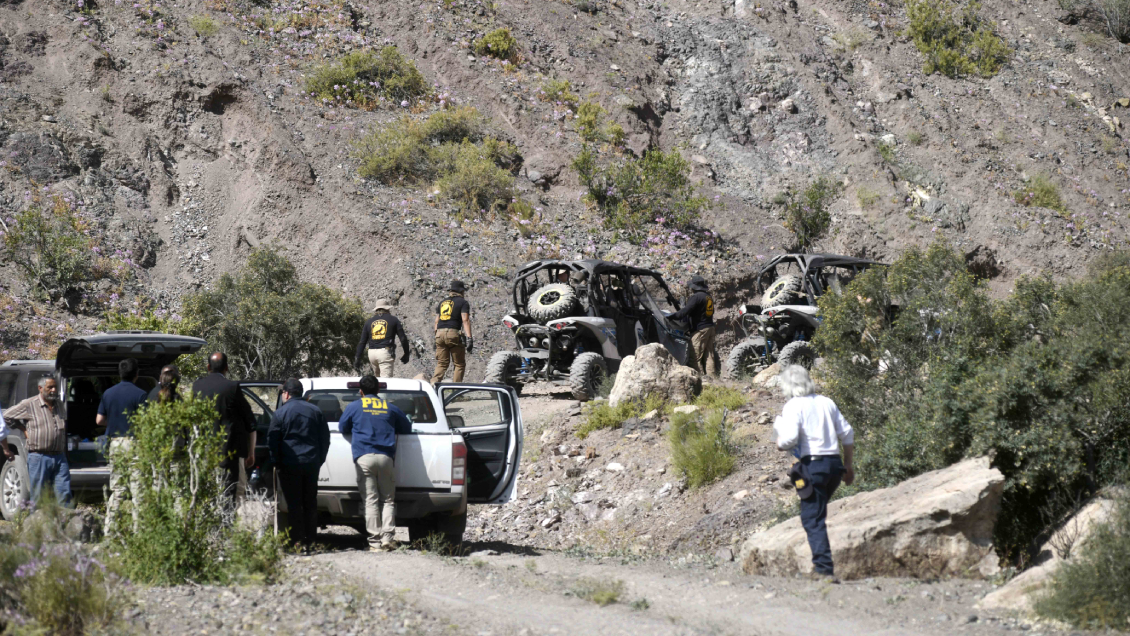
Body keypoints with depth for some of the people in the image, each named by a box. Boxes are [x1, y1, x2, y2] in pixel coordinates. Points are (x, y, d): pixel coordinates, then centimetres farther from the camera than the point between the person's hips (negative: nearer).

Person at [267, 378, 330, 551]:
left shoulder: (280, 413, -4)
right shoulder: (316, 411, 10)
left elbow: (272, 441, -5)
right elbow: (325, 439, 13)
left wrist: (276, 463, 3)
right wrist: (319, 460, 18)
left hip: (289, 465, -4)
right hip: (312, 464, 4)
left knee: (294, 504, -2)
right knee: (310, 503, 10)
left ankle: (298, 541, -7)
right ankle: (310, 541, 10)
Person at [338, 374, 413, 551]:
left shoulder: (354, 407, 10)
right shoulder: (391, 408, 15)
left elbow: (342, 429, 20)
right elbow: (407, 429, 26)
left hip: (364, 457, -1)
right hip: (386, 457, 1)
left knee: (371, 500, -2)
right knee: (388, 499, 7)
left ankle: (375, 541, -7)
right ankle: (387, 536, -9)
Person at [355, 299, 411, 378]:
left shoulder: (369, 322, 13)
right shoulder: (393, 320, 6)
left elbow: (362, 342, 10)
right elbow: (403, 338, 4)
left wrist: (357, 358, 12)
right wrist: (406, 354, 14)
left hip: (372, 354, 4)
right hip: (386, 353, -4)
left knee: (377, 376, 23)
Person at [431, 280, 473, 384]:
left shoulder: (443, 302, 20)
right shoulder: (463, 303, 3)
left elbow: (437, 321, 18)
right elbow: (465, 320, -9)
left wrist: (436, 336, 22)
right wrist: (469, 338, -14)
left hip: (440, 333, 5)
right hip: (453, 333, -5)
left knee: (441, 364, 10)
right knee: (459, 364, 5)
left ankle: (433, 384, -9)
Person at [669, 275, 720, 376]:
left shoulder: (696, 297, -13)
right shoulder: (709, 297, 15)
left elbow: (685, 311, -21)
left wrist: (672, 317, -16)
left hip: (700, 330, -9)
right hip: (710, 328, 9)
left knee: (695, 357, -6)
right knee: (709, 355, 12)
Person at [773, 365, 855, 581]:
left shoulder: (794, 406, -6)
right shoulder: (826, 402, 12)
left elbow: (789, 439, -19)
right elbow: (847, 434, 14)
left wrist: (780, 443, 4)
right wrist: (848, 464, 24)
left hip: (812, 464, -7)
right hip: (835, 463, 7)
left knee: (812, 519, -4)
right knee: (818, 513, 22)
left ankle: (824, 567, -11)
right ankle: (821, 560, 21)